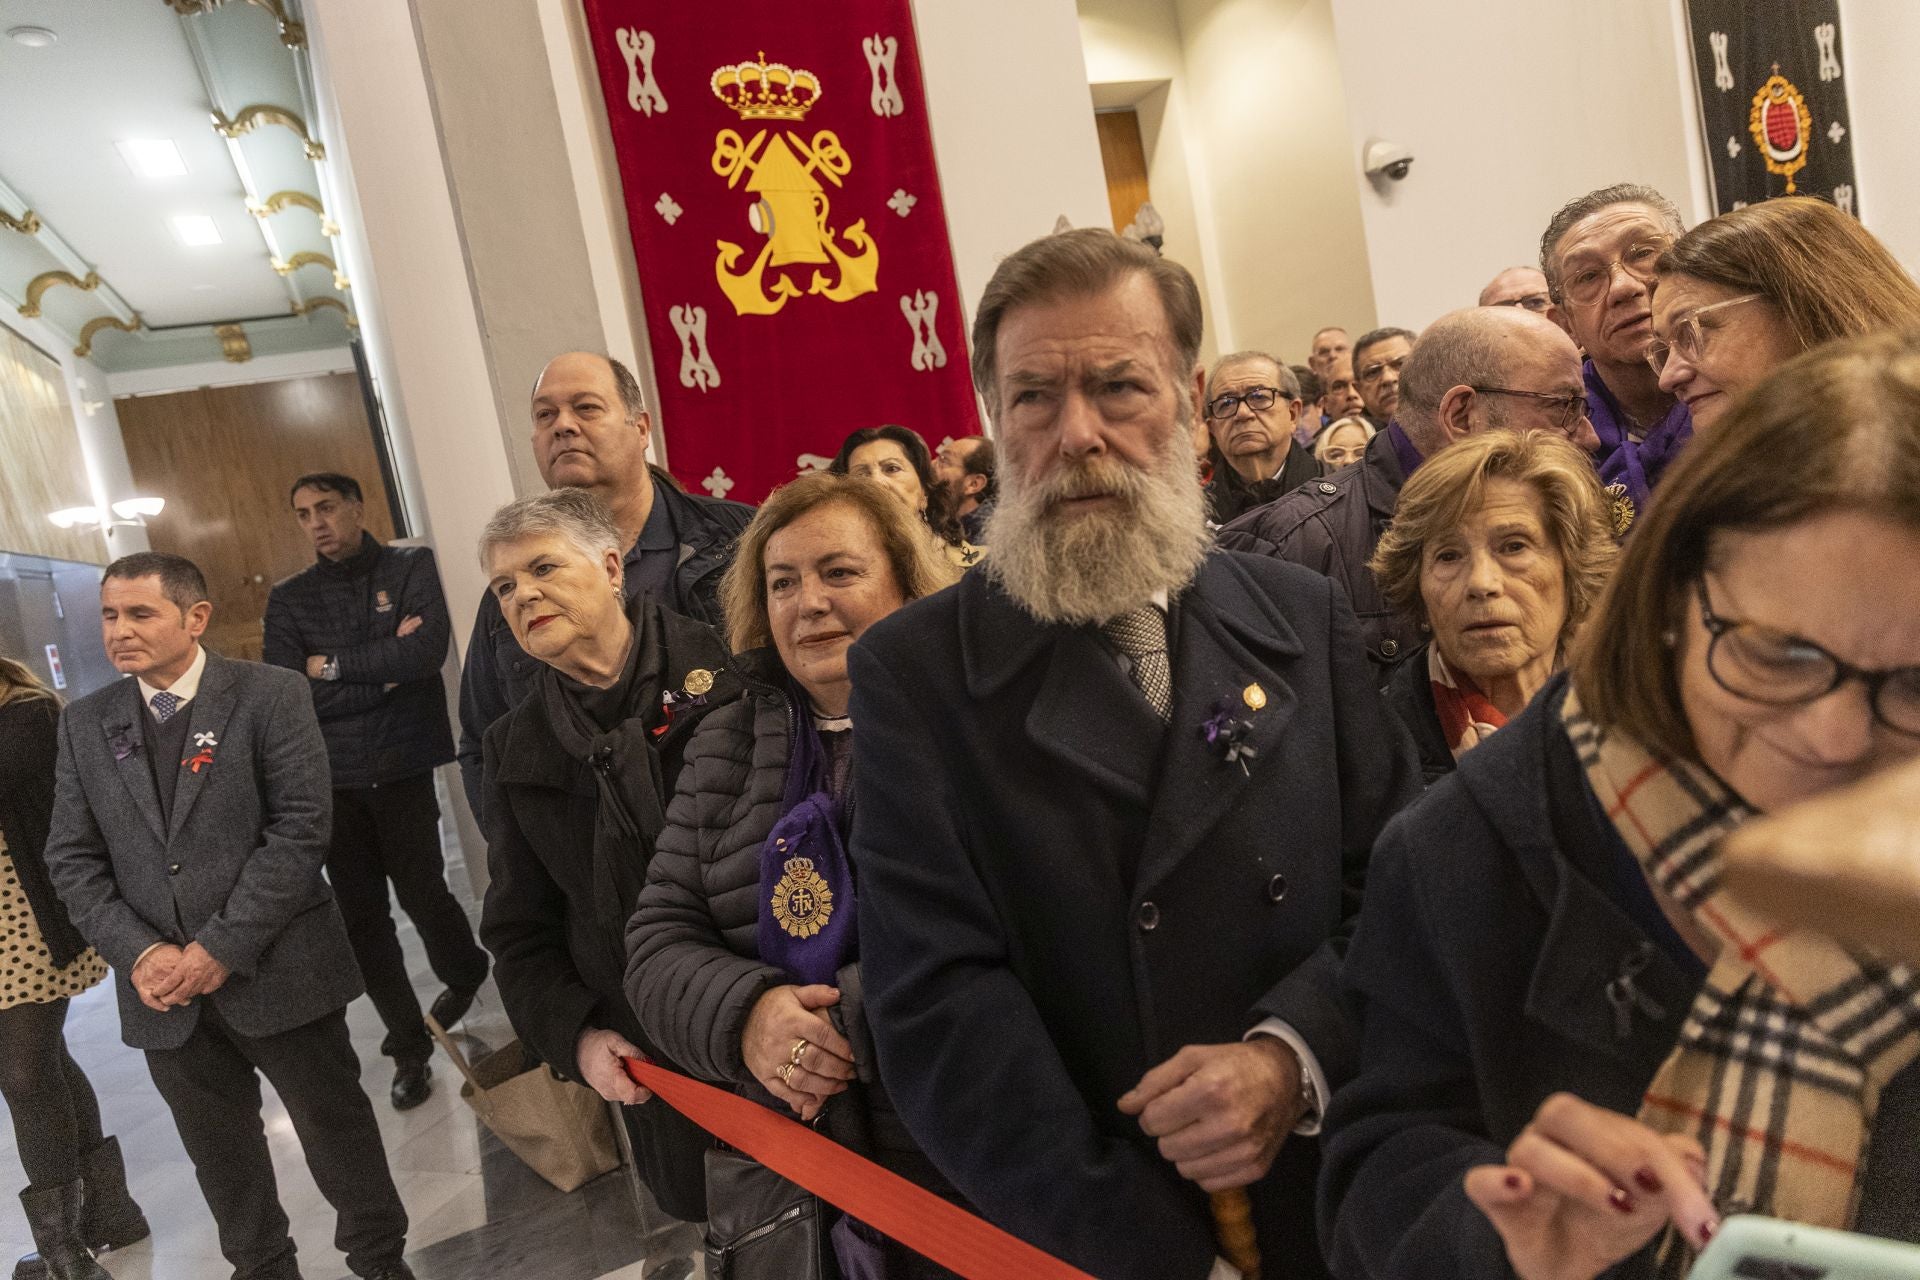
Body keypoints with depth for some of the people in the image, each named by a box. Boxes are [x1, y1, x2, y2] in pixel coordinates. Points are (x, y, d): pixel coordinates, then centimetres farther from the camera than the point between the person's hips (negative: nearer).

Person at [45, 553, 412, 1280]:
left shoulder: (271, 695, -8)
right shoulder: (85, 724, 7)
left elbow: (300, 829, -13)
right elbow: (73, 860, 5)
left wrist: (222, 948, -17)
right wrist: (140, 954, -9)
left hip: (277, 972, -4)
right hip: (163, 992, 4)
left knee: (335, 1125, 10)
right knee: (219, 1154, 18)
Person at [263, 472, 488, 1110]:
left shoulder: (411, 567, 0)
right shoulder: (289, 597, 7)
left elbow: (427, 650, -16)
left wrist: (334, 666, -9)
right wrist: (385, 669, -10)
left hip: (402, 767, -2)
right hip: (330, 778, 3)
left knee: (420, 892, 5)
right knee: (361, 913, 5)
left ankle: (464, 974, 39)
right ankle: (409, 1044, 21)